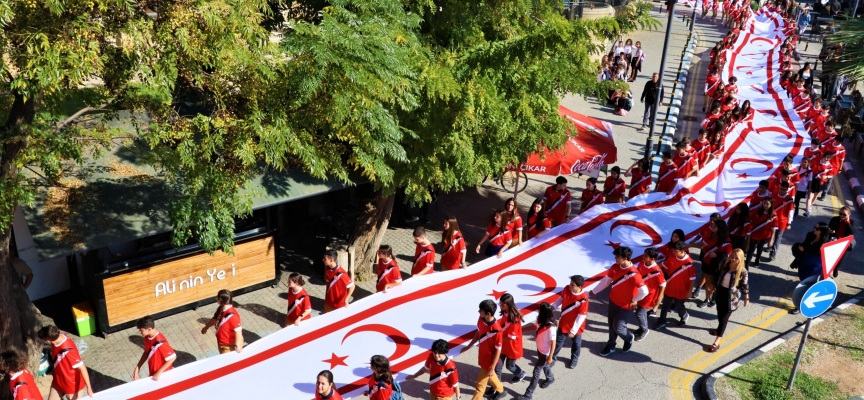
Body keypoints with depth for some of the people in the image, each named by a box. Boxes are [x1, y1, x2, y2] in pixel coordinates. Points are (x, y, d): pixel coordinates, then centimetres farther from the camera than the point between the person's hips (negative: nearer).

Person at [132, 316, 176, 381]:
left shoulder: (160, 342, -33)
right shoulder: (147, 337, -7)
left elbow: (172, 357, -26)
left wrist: (159, 373, -24)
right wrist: (137, 367, 1)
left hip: (163, 375, -8)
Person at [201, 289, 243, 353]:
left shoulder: (232, 315, -35)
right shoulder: (220, 309, -6)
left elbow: (238, 331, -33)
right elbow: (215, 319, 15)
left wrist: (237, 346, -41)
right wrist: (206, 327, 29)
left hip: (230, 346, -9)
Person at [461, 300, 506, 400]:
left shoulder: (496, 330, -35)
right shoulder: (481, 320, -14)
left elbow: (498, 350, -24)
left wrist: (492, 368, -18)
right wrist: (468, 346, 14)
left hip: (489, 360, -8)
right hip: (483, 356, 8)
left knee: (480, 384, 7)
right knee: (489, 376, 31)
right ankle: (500, 390, 57)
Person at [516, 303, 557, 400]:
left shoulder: (551, 327, -34)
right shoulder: (541, 321, -11)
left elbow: (553, 342, -25)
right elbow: (534, 326, 11)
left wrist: (550, 357, -18)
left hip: (545, 352, -8)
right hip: (540, 349, 8)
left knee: (536, 371, 2)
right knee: (544, 365, 31)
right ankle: (550, 378, 60)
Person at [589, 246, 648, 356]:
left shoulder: (633, 274, -31)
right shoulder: (615, 267, -9)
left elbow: (644, 291, -29)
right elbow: (606, 280, 6)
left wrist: (634, 300, -13)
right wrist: (594, 291, 11)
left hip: (625, 305, -6)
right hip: (613, 301, 6)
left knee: (618, 327, 3)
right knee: (611, 325, 17)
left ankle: (629, 338, 36)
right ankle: (611, 346, 37)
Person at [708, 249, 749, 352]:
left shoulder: (742, 271, -20)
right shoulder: (724, 264, -9)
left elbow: (745, 286, -9)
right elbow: (717, 275, 6)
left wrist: (747, 298, -2)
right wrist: (714, 286, 14)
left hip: (731, 296, -4)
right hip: (720, 292, 4)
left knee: (724, 318, 0)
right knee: (720, 314, 22)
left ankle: (717, 342, 5)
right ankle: (720, 329, 51)